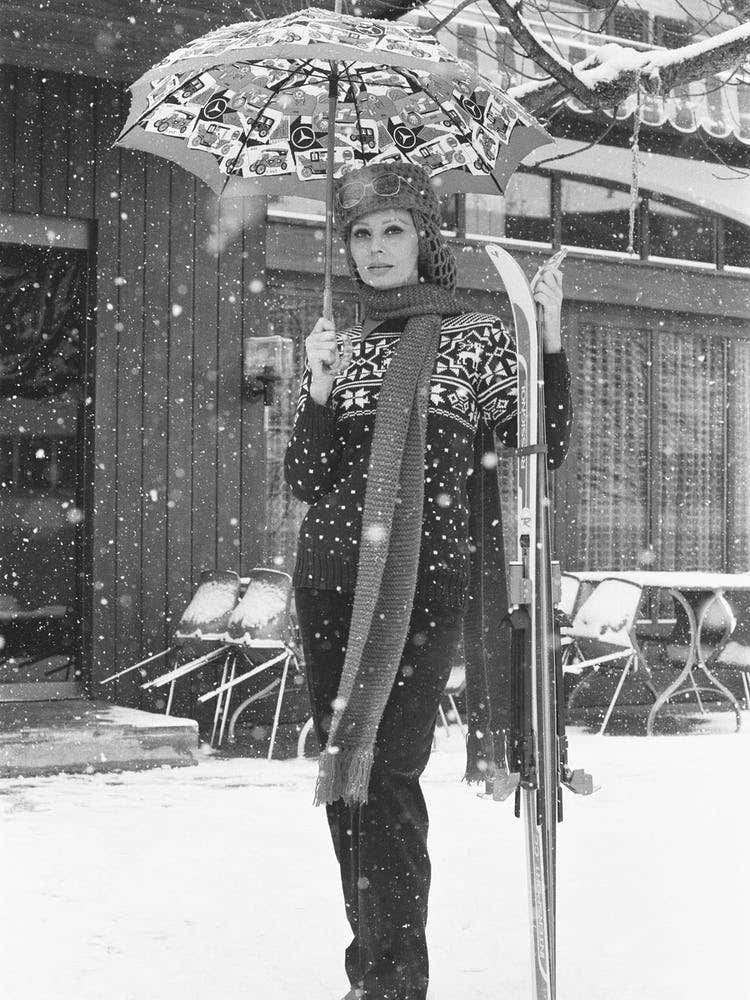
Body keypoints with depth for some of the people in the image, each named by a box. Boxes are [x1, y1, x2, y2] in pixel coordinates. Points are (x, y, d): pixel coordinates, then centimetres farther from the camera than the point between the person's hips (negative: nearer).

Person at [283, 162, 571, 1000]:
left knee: (386, 772, -14)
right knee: (344, 775, 6)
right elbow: (304, 481, 9)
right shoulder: (335, 349, 14)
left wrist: (550, 341, -9)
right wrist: (320, 391, -6)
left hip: (424, 579, -4)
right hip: (330, 581, 4)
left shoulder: (477, 336, 6)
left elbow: (542, 449, 0)